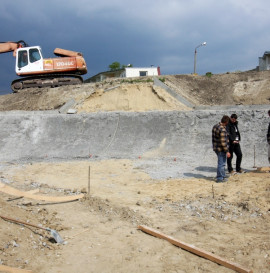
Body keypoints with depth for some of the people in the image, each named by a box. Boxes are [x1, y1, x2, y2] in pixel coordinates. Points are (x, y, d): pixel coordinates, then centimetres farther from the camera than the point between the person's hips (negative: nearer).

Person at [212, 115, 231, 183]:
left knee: (222, 162, 23)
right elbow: (223, 142, -26)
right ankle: (220, 178, 8)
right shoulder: (222, 129, -25)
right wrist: (227, 151, -20)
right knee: (221, 163, 1)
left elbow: (213, 138, 15)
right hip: (221, 149, -10)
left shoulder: (215, 126, 5)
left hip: (216, 147, 10)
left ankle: (223, 175, 35)